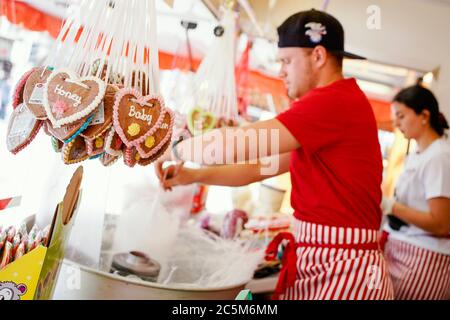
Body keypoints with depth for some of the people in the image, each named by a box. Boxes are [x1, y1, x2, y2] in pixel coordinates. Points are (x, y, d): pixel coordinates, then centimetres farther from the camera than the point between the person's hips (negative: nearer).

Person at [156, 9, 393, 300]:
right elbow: (260, 167, 12)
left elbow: (239, 145, -24)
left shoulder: (337, 101, -19)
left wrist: (176, 149, -7)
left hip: (341, 270, -8)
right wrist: (193, 175, 4)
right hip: (319, 264, 9)